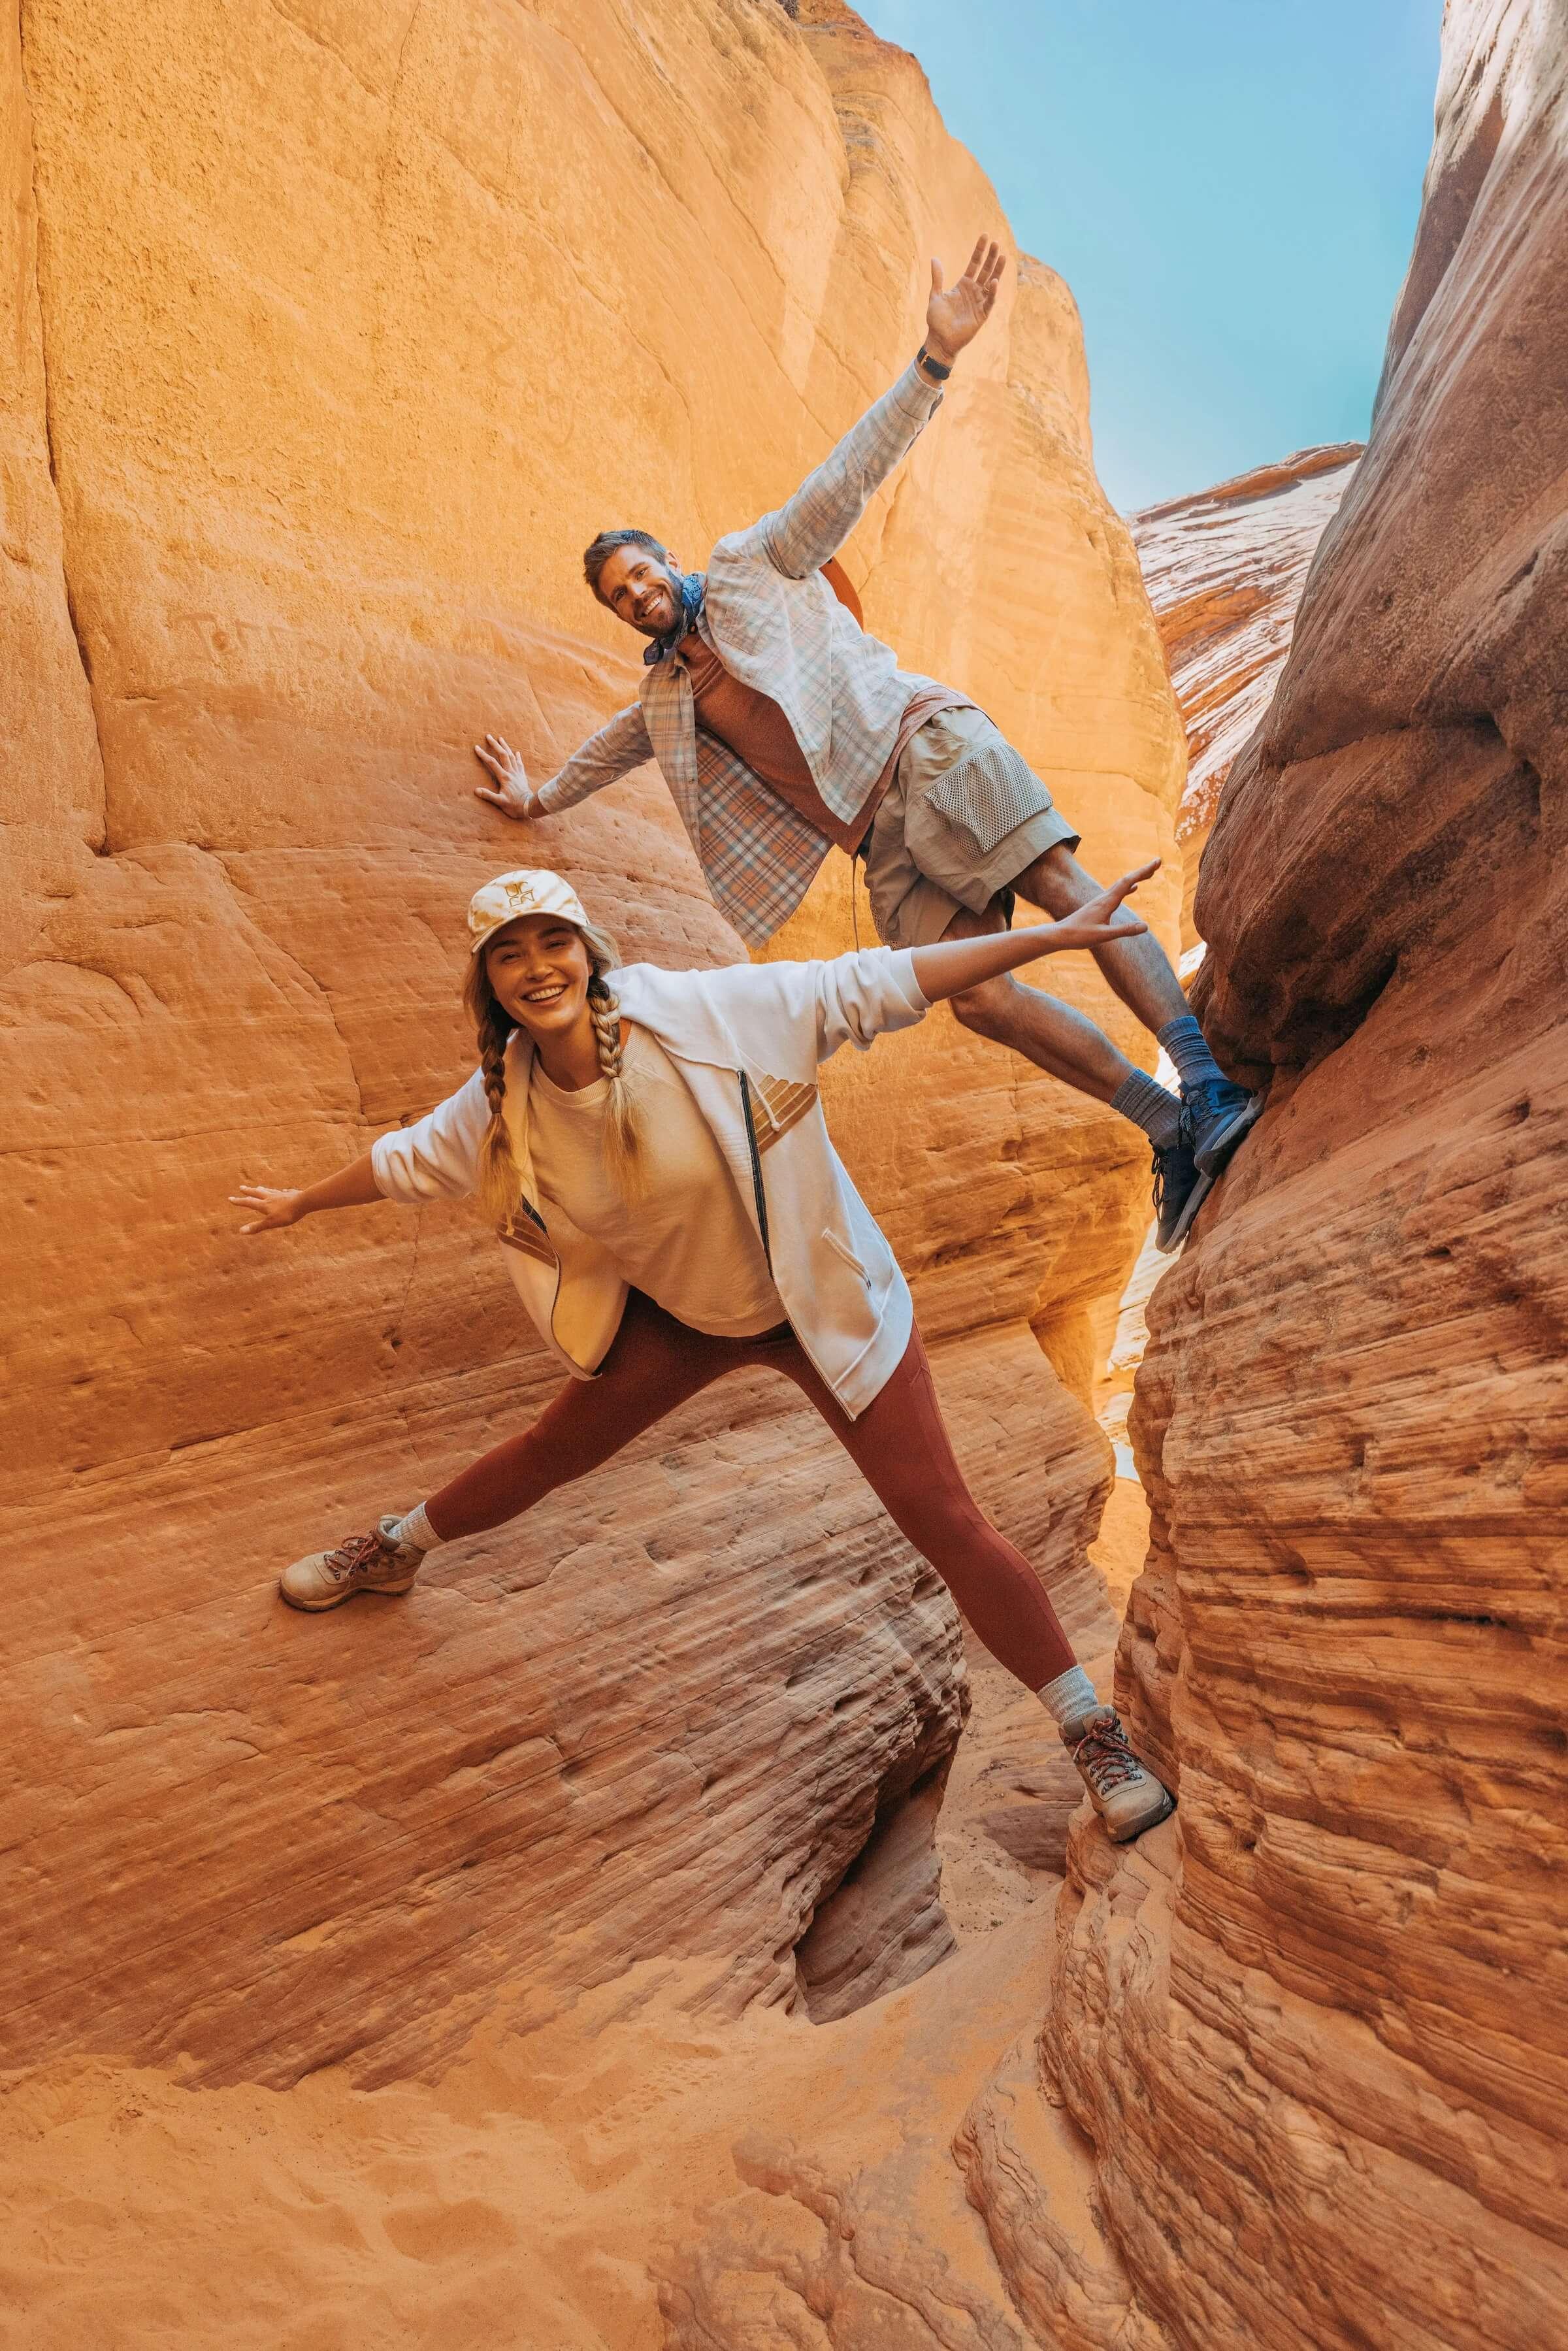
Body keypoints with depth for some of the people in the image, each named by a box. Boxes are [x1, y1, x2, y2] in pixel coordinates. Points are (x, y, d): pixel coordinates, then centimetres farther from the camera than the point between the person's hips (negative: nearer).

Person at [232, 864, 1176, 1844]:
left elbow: (869, 985, -25)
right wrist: (302, 1203, 24)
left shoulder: (704, 1013, -27)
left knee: (943, 1516, -4)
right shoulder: (503, 1101, -12)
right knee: (551, 1451, 18)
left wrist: (1054, 935, -29)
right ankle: (396, 1551, 49)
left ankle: (1095, 1730, 13)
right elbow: (407, 1158, 8)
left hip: (822, 1300, -3)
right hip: (677, 1311, 4)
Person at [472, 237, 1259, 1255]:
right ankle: (1170, 1131, -11)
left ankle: (1206, 1084, -28)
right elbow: (613, 747, 44)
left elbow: (850, 471, 3)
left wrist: (934, 360, -7)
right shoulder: (664, 698, 24)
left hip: (928, 747, -4)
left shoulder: (753, 564, 11)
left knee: (1066, 889, -22)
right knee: (978, 998, -12)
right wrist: (541, 799, 57)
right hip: (883, 840, 4)